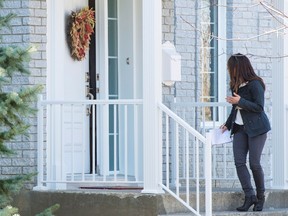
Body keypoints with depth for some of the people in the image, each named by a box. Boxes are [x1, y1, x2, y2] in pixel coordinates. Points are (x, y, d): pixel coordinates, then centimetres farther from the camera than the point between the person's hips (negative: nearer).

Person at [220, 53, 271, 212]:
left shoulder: (255, 84, -13)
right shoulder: (237, 85, 12)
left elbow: (259, 107, -17)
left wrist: (240, 101, -20)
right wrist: (228, 124, 18)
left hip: (256, 127, -7)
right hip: (240, 127, 7)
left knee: (254, 163, -6)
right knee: (239, 162, -6)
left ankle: (261, 196, 11)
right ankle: (250, 196, -6)